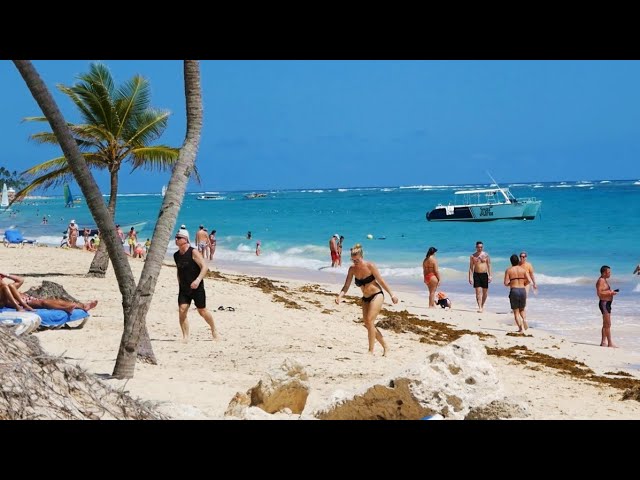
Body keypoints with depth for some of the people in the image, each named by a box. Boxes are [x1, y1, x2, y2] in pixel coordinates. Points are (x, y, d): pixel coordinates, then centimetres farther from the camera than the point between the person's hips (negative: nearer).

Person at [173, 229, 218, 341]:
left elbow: (204, 267, -18)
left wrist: (198, 280, -29)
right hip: (183, 289, 5)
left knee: (202, 311, 5)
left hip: (196, 288, -5)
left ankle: (213, 330, 29)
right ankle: (185, 336, -3)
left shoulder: (193, 252, -12)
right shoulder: (176, 255, 7)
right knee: (182, 311, -10)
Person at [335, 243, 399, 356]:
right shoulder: (352, 269, -5)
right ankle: (385, 346, 22)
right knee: (367, 324, 6)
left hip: (377, 295, -6)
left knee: (369, 321, -18)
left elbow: (381, 281, -9)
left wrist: (392, 295, -4)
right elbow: (346, 286, -5)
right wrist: (340, 295, -24)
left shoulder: (370, 266, -17)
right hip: (365, 298, 6)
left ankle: (371, 351, -11)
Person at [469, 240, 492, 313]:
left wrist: (490, 275, -3)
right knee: (478, 292, -9)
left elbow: (489, 265, 4)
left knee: (485, 292, 7)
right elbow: (471, 267, 3)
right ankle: (479, 307, -12)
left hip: (484, 274, 1)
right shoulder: (473, 256, 2)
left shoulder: (486, 255, 2)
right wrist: (470, 277, -4)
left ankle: (482, 306, 26)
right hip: (476, 274, -1)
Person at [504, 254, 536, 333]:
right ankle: (524, 320, -7)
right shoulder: (523, 269, 5)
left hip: (514, 291, -2)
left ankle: (521, 328, -3)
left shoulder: (508, 270, -1)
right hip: (523, 290, 2)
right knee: (522, 309, 22)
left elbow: (506, 283, -7)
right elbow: (529, 280, -4)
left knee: (516, 311, 8)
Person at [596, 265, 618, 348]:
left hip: (607, 303, 11)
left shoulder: (605, 280, 18)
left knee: (605, 324, 12)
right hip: (604, 303, -11)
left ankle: (603, 342, 17)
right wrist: (610, 292, -19)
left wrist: (611, 292, 9)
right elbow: (599, 293, -22)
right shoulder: (601, 280, -13)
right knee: (608, 324, -11)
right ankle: (610, 343, -11)